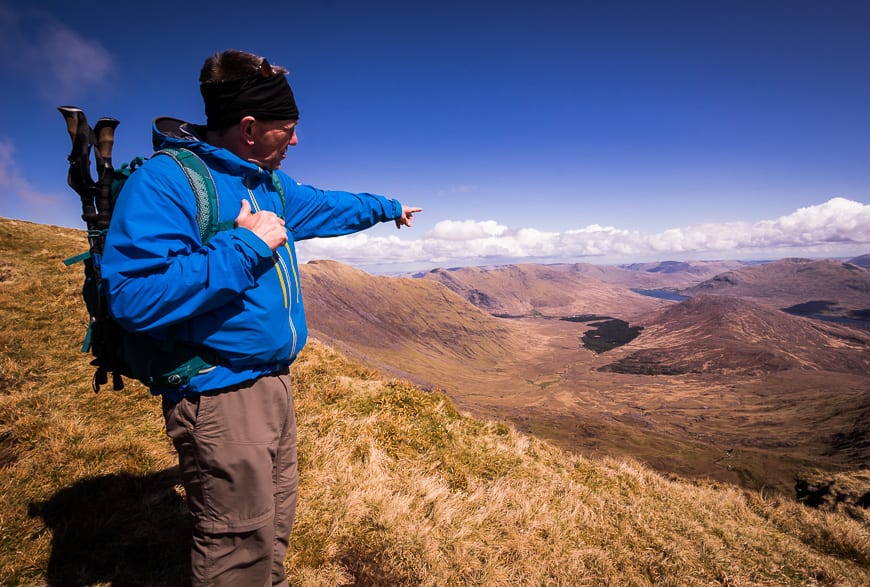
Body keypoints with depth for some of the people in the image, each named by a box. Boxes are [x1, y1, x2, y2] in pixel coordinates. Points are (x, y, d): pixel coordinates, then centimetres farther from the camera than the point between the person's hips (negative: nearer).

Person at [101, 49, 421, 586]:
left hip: (275, 380, 9)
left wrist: (388, 208, 38)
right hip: (219, 395, -9)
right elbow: (135, 296, -29)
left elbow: (326, 207, 27)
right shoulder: (164, 181, -18)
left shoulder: (269, 183, 9)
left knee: (276, 519, 23)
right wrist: (247, 245, -24)